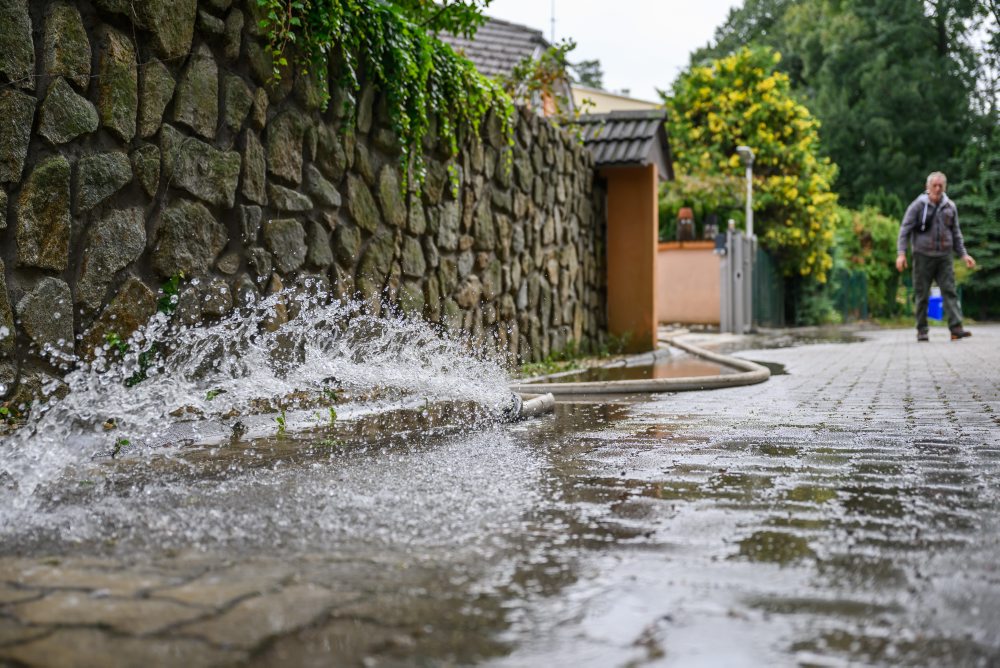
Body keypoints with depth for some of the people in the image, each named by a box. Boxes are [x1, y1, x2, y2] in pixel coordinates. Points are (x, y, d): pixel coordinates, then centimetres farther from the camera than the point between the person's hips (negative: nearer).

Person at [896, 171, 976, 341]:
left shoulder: (950, 207, 9)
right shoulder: (918, 206, -2)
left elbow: (956, 233, 16)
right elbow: (905, 230, -4)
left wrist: (963, 254, 9)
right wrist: (901, 253, -14)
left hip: (944, 257, 3)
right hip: (923, 256, -3)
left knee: (950, 292, -6)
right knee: (922, 295, 3)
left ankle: (956, 328, -12)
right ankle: (922, 330, 11)